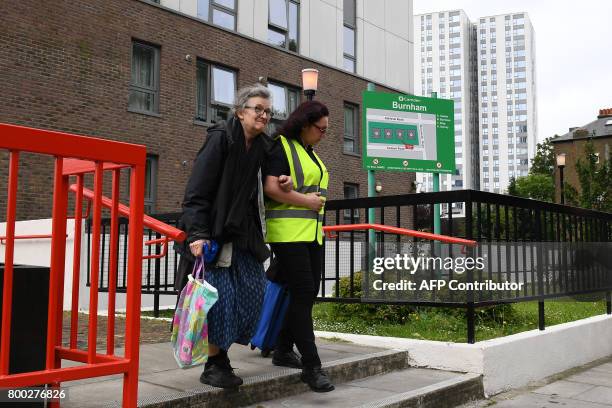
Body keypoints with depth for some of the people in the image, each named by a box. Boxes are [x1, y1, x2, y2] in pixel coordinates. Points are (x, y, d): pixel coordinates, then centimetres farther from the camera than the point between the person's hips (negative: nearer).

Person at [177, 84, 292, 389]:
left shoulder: (262, 147, 10)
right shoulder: (220, 138, -10)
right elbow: (196, 191, -16)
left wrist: (282, 185, 2)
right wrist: (197, 233, -25)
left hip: (245, 233, 7)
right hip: (215, 232, -7)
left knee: (254, 290, 5)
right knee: (221, 294, -9)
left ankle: (218, 351, 20)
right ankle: (213, 364, 6)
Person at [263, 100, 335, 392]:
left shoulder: (311, 154, 21)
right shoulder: (282, 147, -6)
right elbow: (270, 188, -18)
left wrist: (316, 202, 3)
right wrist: (306, 201, -12)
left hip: (311, 233, 9)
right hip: (288, 232, -9)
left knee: (308, 293, 9)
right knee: (302, 292, -11)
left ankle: (283, 350, 23)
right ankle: (311, 365, -9)